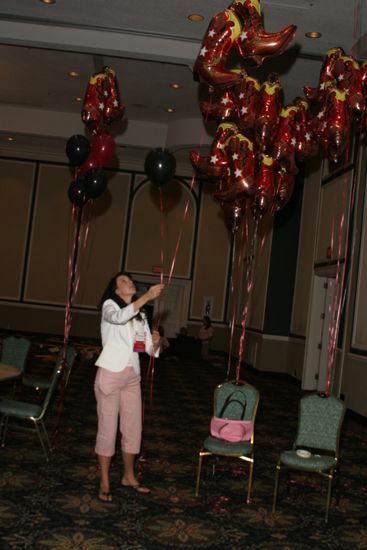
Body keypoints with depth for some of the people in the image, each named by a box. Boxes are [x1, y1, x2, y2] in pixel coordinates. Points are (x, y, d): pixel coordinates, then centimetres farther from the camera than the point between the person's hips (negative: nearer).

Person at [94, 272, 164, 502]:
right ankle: (105, 482, 12)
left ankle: (129, 477, 27)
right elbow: (119, 317, -28)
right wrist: (147, 296, -35)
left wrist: (156, 342, -13)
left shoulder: (141, 316, 15)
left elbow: (150, 350, 10)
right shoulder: (109, 305, -3)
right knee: (108, 429, -1)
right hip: (111, 373, -6)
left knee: (134, 429, 10)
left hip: (132, 377, 6)